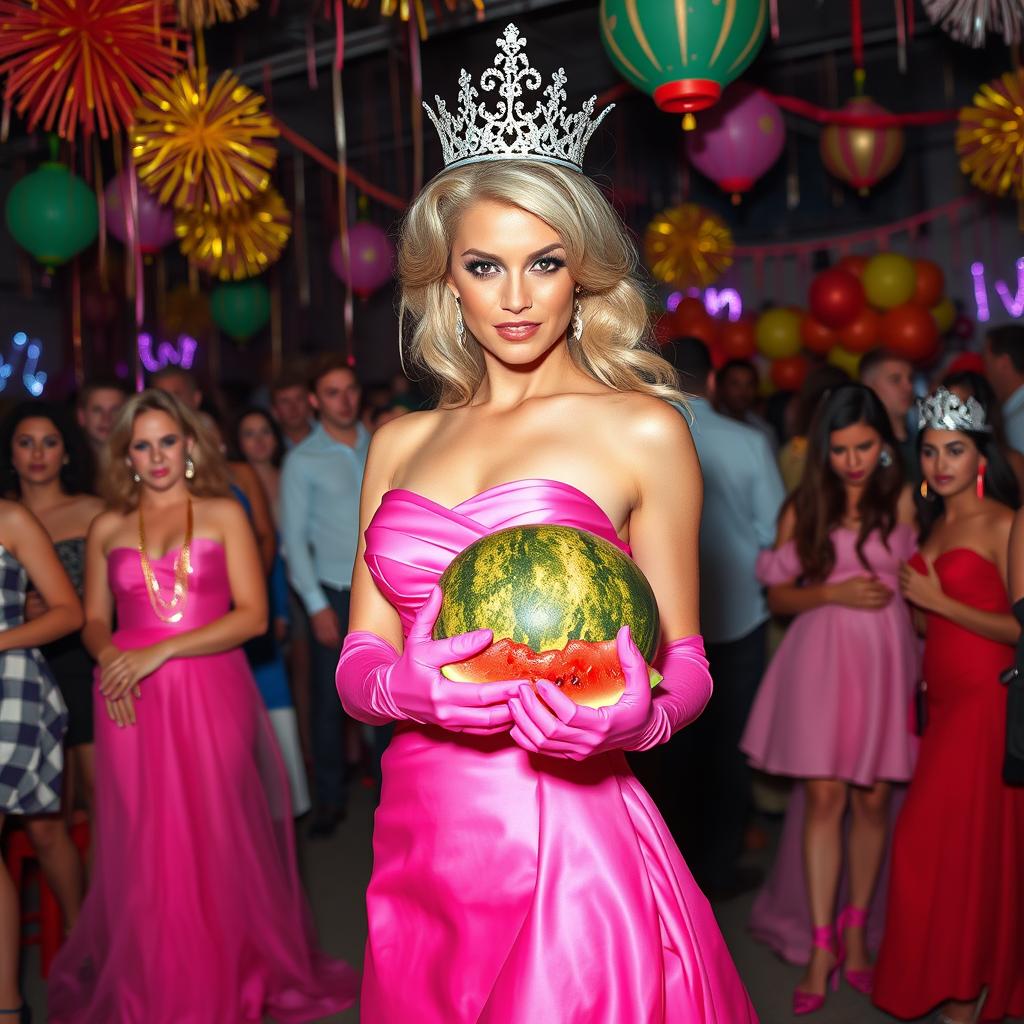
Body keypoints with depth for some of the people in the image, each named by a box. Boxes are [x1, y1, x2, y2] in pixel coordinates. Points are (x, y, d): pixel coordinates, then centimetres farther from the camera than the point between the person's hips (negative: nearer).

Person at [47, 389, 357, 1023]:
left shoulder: (224, 515, 5)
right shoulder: (108, 529, 12)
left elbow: (253, 614, -4)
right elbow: (94, 620, 16)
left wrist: (160, 651, -11)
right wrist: (109, 654, -8)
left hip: (212, 694, -1)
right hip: (134, 706, 2)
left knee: (218, 840, 2)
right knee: (143, 846, 3)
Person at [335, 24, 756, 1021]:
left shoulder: (641, 428, -1)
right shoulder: (399, 442, 10)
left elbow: (685, 664, 1)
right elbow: (357, 659, 9)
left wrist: (635, 718, -21)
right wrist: (406, 686, -14)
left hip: (570, 852, -4)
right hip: (417, 844, 4)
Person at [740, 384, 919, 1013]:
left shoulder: (901, 500, 5)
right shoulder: (804, 507, 3)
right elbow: (779, 596, 5)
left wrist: (925, 660, 1)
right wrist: (834, 593, -11)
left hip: (886, 658, 1)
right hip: (821, 657, -1)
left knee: (873, 799, 6)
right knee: (824, 796, -2)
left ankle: (856, 930, 23)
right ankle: (821, 944, 6)